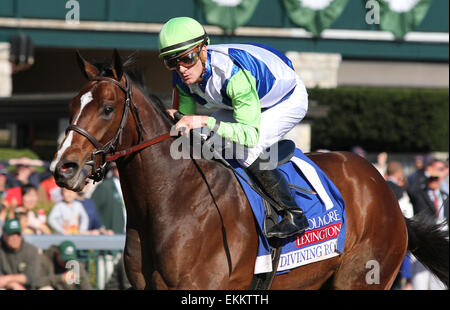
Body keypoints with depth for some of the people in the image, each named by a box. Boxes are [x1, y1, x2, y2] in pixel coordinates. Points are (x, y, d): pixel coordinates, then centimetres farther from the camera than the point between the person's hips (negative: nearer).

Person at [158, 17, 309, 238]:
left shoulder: (233, 72, -42)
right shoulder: (184, 76, -19)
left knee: (245, 150, -26)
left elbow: (251, 134, -43)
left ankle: (294, 215, -14)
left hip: (289, 100, -8)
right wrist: (175, 117, -28)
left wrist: (206, 121, -51)